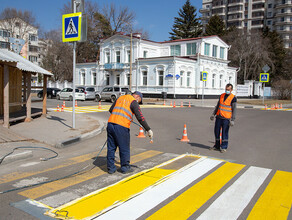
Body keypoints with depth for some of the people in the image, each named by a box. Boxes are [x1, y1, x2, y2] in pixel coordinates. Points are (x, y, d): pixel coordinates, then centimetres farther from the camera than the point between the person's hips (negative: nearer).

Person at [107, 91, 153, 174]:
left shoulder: (120, 98, 20)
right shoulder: (133, 102, 0)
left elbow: (111, 110, 28)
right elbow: (140, 118, -7)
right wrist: (148, 130, -4)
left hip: (110, 123, 7)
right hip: (122, 127, -6)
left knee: (111, 148, 13)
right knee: (124, 148, 9)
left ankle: (111, 168, 22)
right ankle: (125, 168, 21)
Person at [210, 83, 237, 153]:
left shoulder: (233, 98, -7)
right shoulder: (222, 95, 10)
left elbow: (234, 109, -9)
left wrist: (232, 120, -15)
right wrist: (213, 114, 15)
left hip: (226, 118, -5)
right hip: (218, 117, 6)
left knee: (224, 133, -1)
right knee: (216, 131, 10)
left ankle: (223, 147, 12)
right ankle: (217, 146, 23)